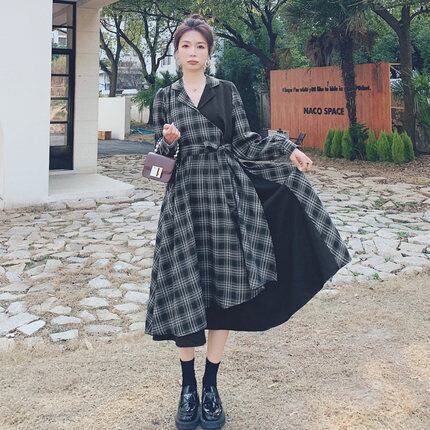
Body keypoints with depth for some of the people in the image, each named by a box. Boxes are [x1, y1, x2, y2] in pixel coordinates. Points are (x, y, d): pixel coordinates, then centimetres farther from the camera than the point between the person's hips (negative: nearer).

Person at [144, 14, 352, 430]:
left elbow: (245, 143, 6)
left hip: (225, 193, 0)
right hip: (184, 197, 0)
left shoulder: (226, 91, 9)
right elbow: (160, 153, 9)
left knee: (224, 287, 0)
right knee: (186, 290, -2)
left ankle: (211, 386, 13)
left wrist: (287, 148, -5)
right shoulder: (165, 97, 10)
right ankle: (188, 387, 12)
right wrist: (168, 142, -12)